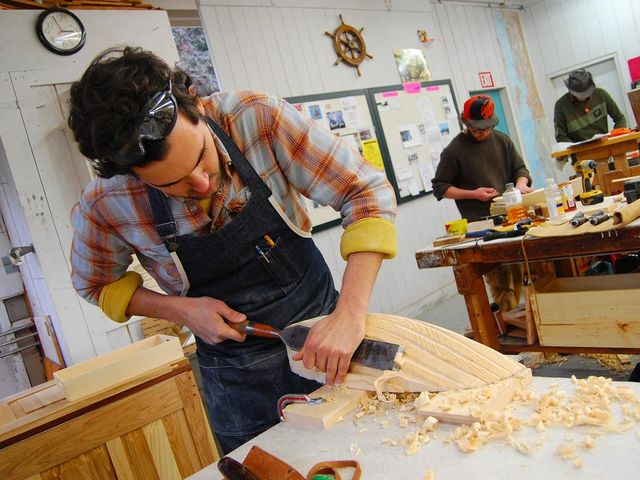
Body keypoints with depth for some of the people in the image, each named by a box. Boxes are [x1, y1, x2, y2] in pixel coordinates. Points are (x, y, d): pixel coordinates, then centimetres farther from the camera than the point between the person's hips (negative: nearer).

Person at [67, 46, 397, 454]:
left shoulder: (257, 117, -23)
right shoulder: (104, 206, -20)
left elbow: (368, 192, -21)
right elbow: (97, 284, 1)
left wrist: (350, 313, -31)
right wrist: (181, 309, -16)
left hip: (324, 326, 1)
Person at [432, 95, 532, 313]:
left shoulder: (502, 140, 12)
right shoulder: (454, 151, -2)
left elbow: (520, 168, 19)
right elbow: (440, 188, 0)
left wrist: (520, 184, -4)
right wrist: (473, 194, -10)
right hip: (480, 225, -4)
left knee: (519, 273, 6)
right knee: (500, 280, -9)